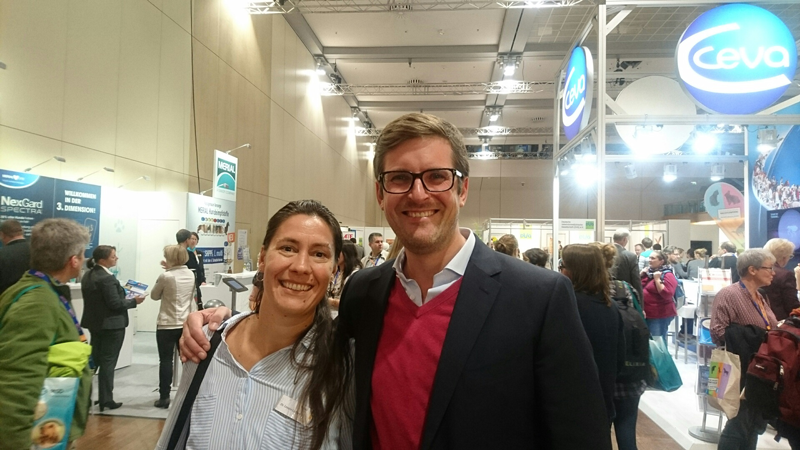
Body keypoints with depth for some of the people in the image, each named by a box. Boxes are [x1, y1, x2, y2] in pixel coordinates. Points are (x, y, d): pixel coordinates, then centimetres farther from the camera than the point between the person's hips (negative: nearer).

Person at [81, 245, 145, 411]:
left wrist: (125, 297, 12)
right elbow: (115, 304, -23)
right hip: (111, 324, -9)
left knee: (94, 359, 18)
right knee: (108, 362, 1)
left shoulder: (87, 275, 6)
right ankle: (106, 400, 9)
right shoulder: (107, 278, -23)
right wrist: (134, 301, -9)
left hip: (94, 322, 9)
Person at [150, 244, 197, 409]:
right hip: (187, 324, 5)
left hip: (167, 324, -5)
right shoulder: (191, 275, 1)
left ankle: (164, 397, 8)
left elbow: (154, 296, -1)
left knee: (166, 360, 4)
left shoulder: (165, 277, -15)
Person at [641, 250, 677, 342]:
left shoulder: (667, 275, -10)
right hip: (645, 313, 7)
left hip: (660, 315, -7)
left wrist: (657, 279, -22)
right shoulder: (648, 272, 10)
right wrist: (641, 275, 3)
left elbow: (667, 295, -23)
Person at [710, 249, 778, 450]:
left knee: (755, 426, 16)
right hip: (741, 373, -8)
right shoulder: (729, 294, -16)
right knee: (740, 425, 1)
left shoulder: (760, 298, 11)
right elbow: (718, 332, -24)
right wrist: (755, 338, -25)